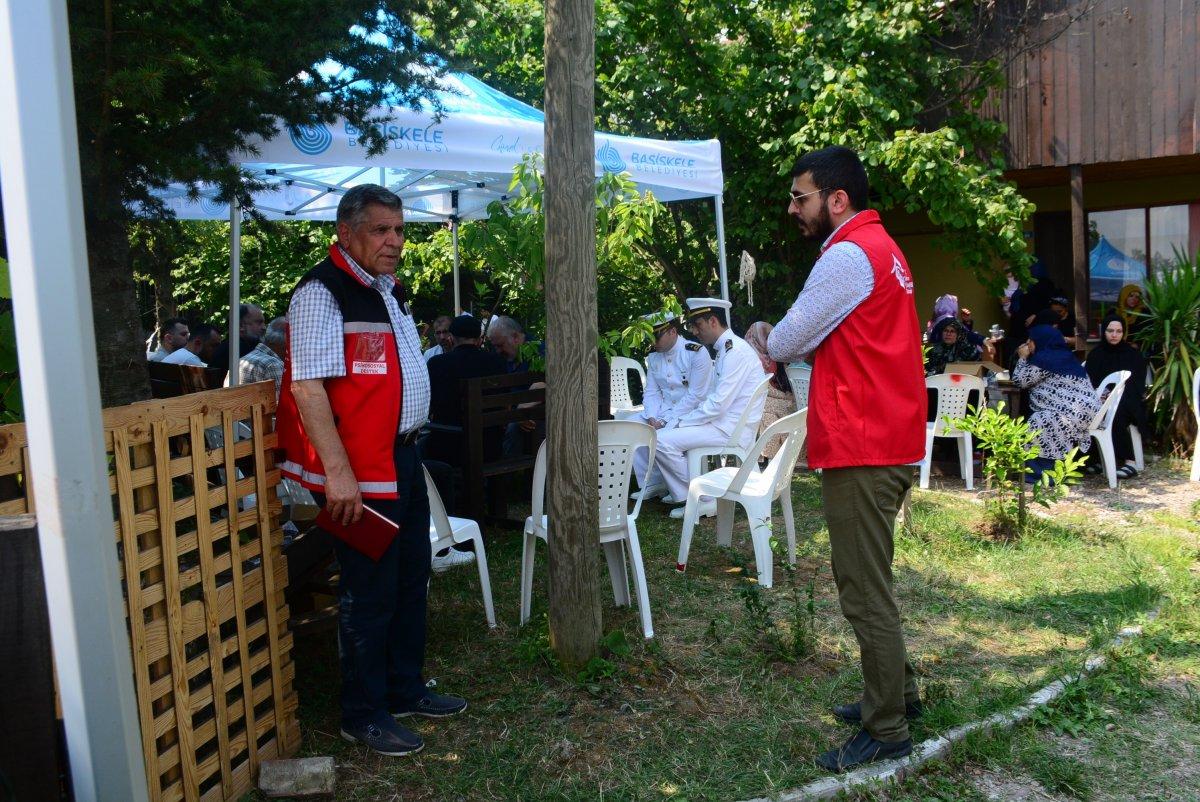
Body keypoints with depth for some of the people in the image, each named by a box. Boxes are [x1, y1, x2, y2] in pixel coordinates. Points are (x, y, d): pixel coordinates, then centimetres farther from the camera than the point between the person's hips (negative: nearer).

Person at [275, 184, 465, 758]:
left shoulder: (389, 289, 15)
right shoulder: (321, 292, -15)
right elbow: (308, 388, -22)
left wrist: (409, 442, 19)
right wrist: (338, 474, -26)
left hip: (402, 456, 10)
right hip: (359, 471, -9)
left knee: (412, 577, 17)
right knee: (371, 591, 1)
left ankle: (405, 690, 34)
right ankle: (363, 715, 19)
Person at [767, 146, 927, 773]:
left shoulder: (848, 256, -15)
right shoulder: (880, 248, 18)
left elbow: (786, 344, -11)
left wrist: (764, 339, 10)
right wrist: (789, 346, 8)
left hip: (862, 453, -11)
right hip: (887, 443, 11)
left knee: (865, 592, -1)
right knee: (866, 581, 21)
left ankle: (886, 732, 11)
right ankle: (897, 692, 35)